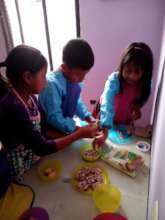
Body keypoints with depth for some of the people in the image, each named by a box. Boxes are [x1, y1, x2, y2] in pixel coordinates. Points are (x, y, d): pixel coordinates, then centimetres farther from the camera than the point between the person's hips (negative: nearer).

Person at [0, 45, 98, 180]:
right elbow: (42, 148, -28)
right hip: (22, 171, -7)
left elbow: (43, 129, 0)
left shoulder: (29, 97, -5)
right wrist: (78, 134, -24)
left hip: (34, 160, 7)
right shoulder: (13, 108, -31)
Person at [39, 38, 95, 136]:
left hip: (66, 126, 7)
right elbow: (54, 118, -26)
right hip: (50, 130, -6)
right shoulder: (52, 84, -28)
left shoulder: (76, 80, -6)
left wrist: (89, 118, -4)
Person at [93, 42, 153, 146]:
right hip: (107, 120, -3)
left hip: (125, 122, 4)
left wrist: (136, 107, -20)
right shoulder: (114, 80, -35)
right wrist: (104, 133, -56)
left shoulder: (145, 84, -20)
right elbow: (107, 106, -47)